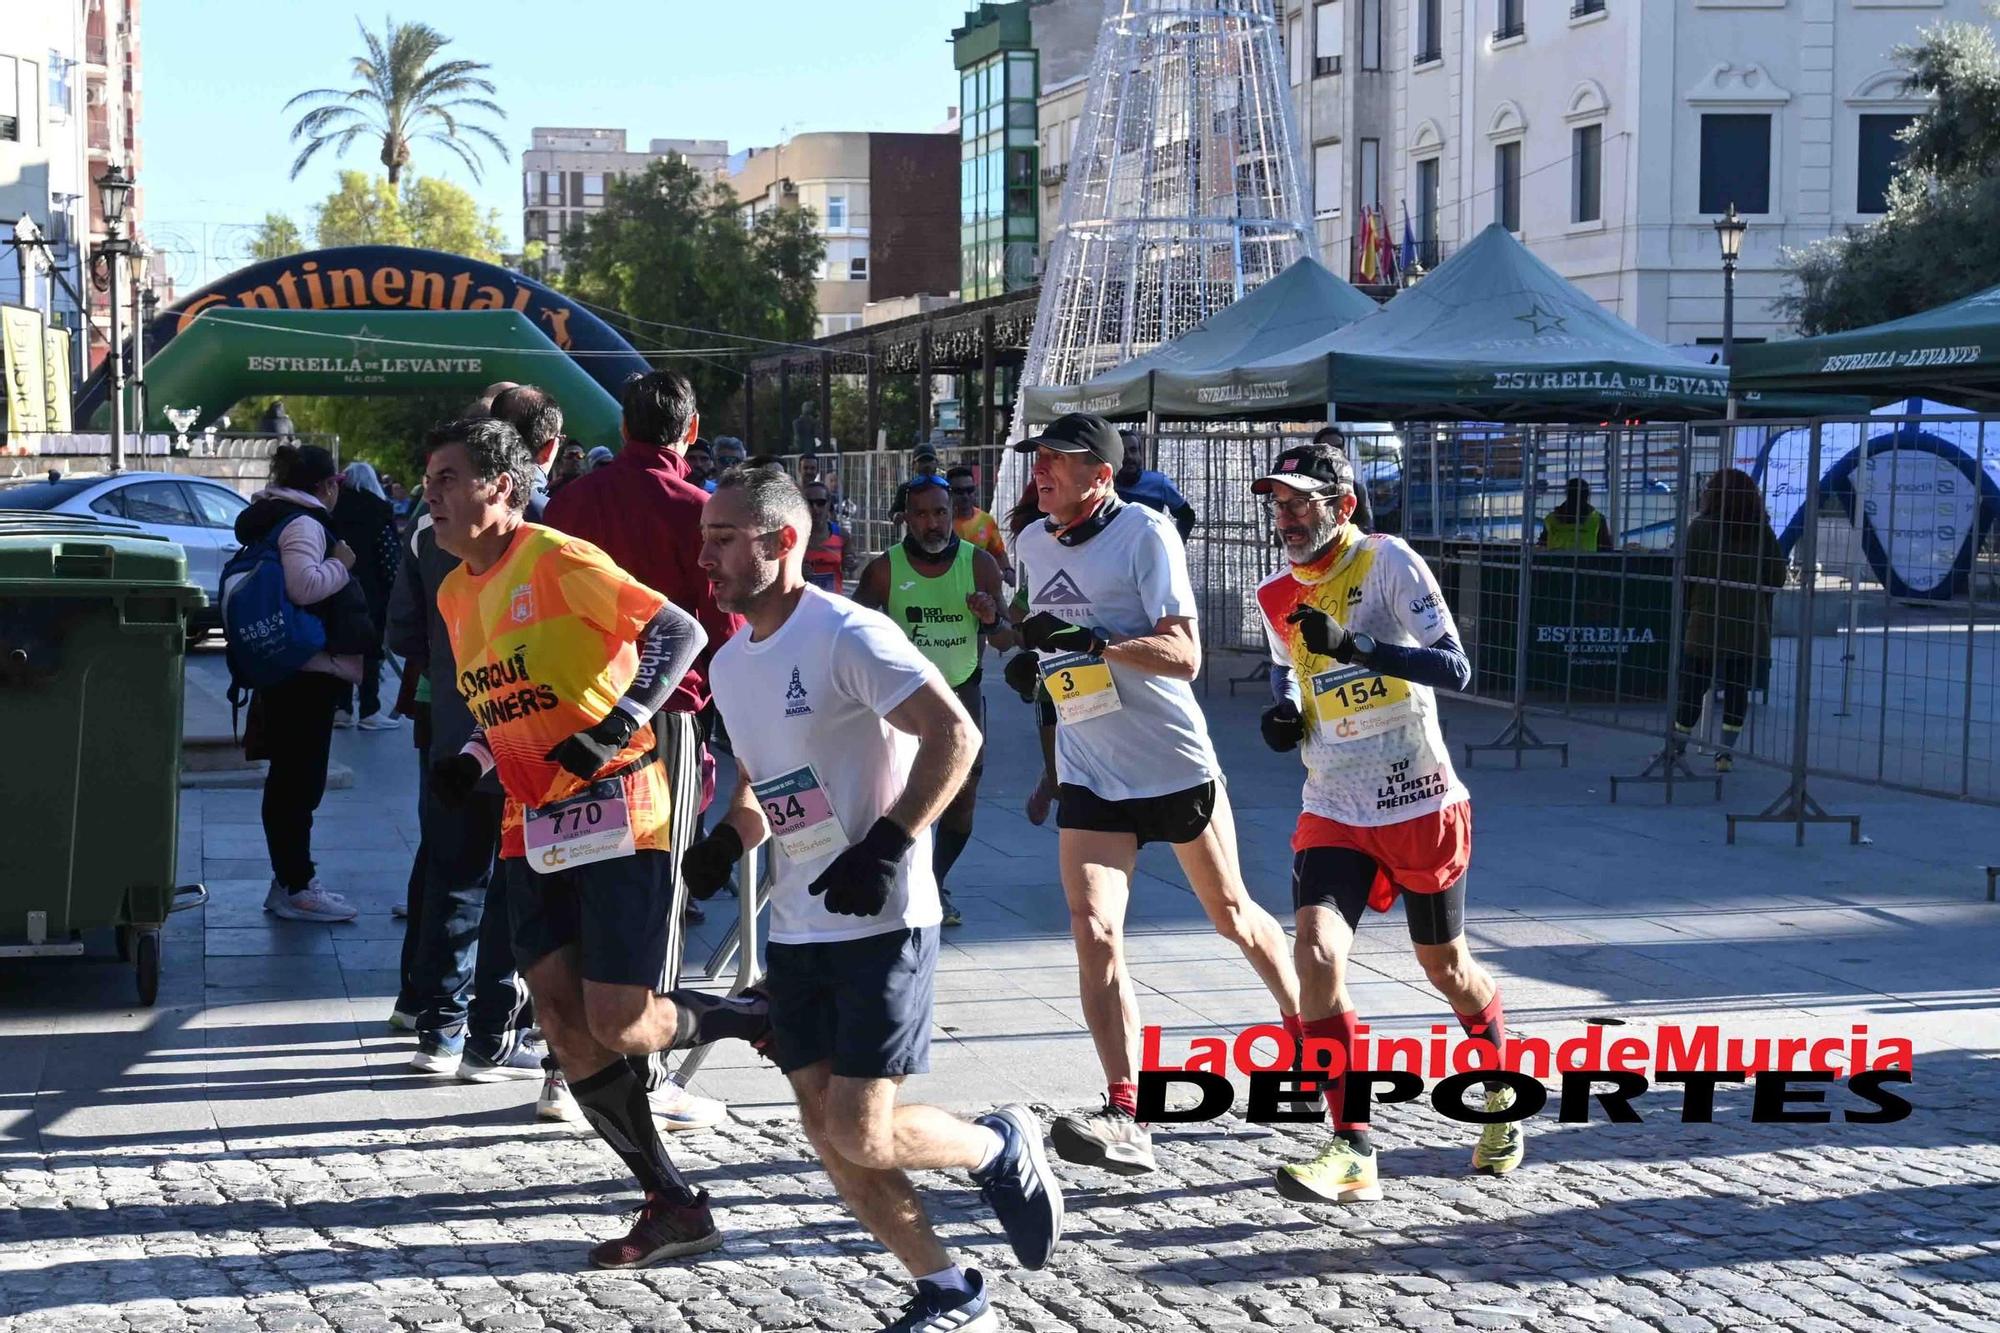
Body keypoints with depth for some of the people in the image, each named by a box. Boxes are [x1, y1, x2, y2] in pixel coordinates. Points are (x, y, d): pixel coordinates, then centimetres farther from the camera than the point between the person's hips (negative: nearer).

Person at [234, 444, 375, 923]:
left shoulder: (272, 519, 17)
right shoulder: (303, 522, -14)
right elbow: (304, 584, -29)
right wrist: (342, 563, -14)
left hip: (281, 667, 11)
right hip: (307, 670, -10)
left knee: (289, 777, 15)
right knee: (300, 780, -7)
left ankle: (289, 881, 21)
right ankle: (295, 888, -4)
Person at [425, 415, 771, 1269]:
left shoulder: (557, 560, -12)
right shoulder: (456, 595, 13)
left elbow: (680, 631, -16)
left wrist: (614, 729, -25)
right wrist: (472, 762, 6)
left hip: (615, 818, -8)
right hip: (533, 827, 8)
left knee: (620, 1025, -12)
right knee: (563, 1025, 1)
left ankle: (767, 1022, 17)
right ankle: (674, 1207, 10)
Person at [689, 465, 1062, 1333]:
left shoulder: (847, 636, -15)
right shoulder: (729, 663, 10)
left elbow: (955, 735, -21)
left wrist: (888, 845, -26)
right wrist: (726, 842, 4)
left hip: (881, 923, -8)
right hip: (797, 928, 8)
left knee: (862, 1135, -11)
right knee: (828, 1135, 6)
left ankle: (1003, 1147, 17)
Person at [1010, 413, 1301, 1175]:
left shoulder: (1145, 532, -13)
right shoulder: (1033, 543, 7)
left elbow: (1184, 655, -22)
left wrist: (1092, 641, -33)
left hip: (1177, 766, -4)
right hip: (1090, 776, 4)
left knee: (1233, 917, 13)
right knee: (1093, 931, -14)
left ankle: (1304, 1027, 41)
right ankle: (1125, 1119, -17)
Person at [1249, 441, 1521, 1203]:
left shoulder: (1388, 563, -13)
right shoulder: (1276, 598, 4)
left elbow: (1455, 670, -21)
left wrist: (1358, 646, -33)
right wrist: (1283, 712, 3)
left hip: (1420, 805, -4)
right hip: (1334, 812, 4)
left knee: (1446, 968, 13)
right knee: (1317, 954, -18)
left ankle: (1502, 1094, 44)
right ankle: (1352, 1154, -14)